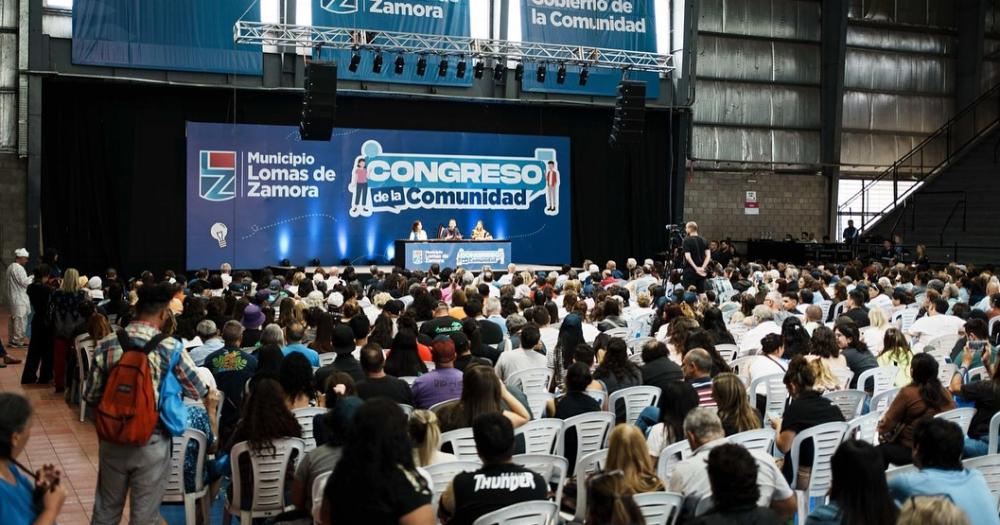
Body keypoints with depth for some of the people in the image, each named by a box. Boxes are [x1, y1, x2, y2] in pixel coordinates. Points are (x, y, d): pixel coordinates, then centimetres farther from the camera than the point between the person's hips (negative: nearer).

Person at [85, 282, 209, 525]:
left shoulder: (106, 345, -5)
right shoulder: (171, 348, -14)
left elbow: (91, 396, 2)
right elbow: (198, 392, -3)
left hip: (112, 440, 3)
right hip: (151, 443, -3)